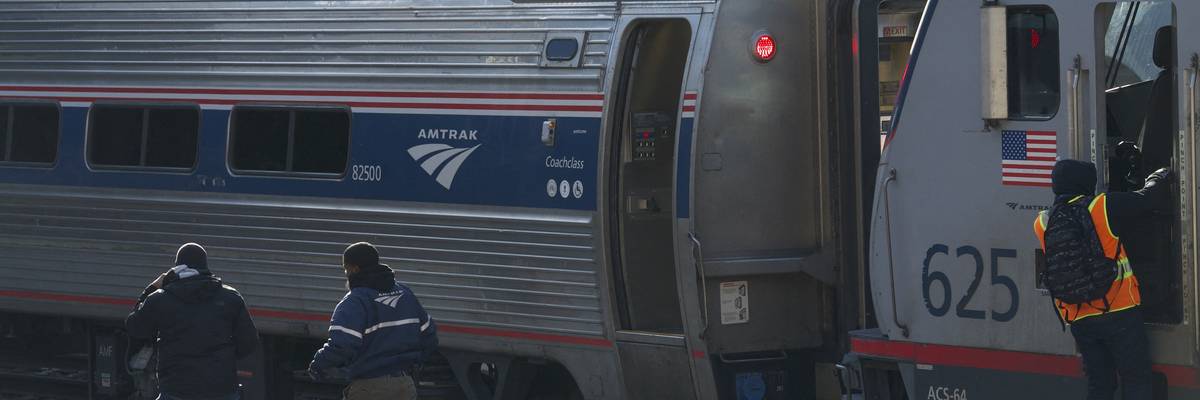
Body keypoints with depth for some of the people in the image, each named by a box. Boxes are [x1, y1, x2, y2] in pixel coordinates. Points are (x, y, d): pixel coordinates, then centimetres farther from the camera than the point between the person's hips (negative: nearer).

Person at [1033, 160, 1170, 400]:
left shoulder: (1043, 224, 6)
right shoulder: (1103, 207, -8)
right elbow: (1149, 200, 0)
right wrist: (1158, 178, 24)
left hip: (1078, 320, 5)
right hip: (1119, 312, -5)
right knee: (1136, 381, 0)